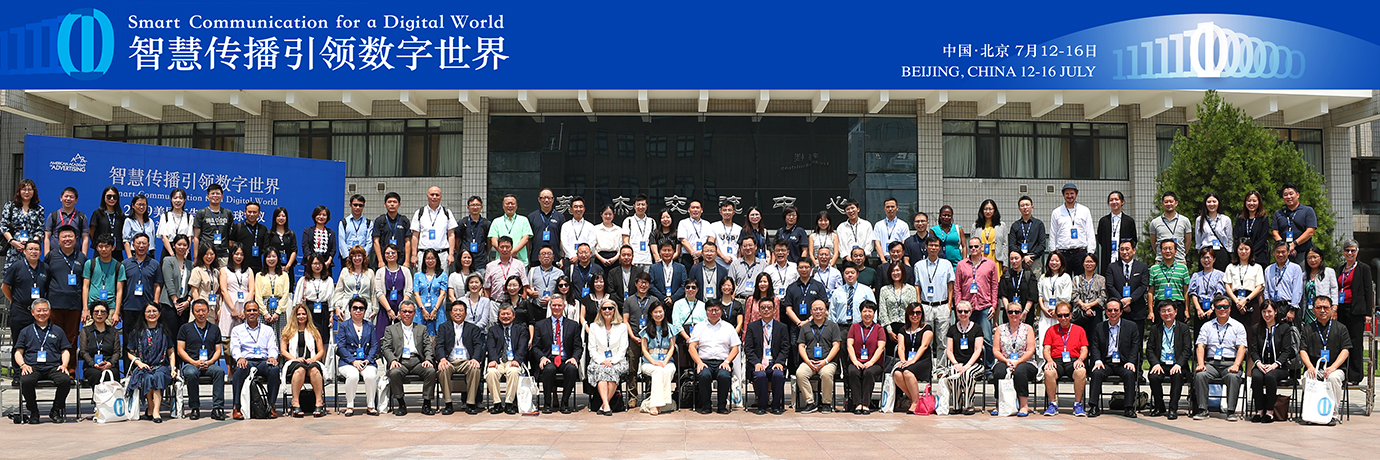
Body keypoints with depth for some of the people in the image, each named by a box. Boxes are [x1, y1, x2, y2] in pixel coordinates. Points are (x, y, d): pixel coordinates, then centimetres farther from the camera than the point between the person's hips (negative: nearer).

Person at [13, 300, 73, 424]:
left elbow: (65, 351, 19)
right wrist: (23, 365, -5)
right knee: (26, 381, -36)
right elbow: (18, 352, 15)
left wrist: (64, 365, -1)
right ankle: (33, 412, -12)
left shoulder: (57, 330, 22)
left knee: (66, 380, -33)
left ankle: (56, 411, -9)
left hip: (53, 367, 0)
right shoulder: (26, 332, 21)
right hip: (32, 367, 0)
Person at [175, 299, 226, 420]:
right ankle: (194, 408, -24)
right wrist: (194, 362, -9)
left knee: (219, 371, -34)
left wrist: (210, 362, -6)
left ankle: (217, 407, -35)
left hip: (209, 364, 1)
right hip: (190, 364, -1)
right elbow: (180, 350, 6)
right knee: (191, 373, -38)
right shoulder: (185, 328, 13)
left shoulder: (214, 329, 19)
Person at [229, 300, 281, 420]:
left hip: (263, 361, 1)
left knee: (274, 369, -35)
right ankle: (237, 407, -35)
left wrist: (272, 357, -12)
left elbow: (272, 347, 12)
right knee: (240, 368, -38)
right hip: (246, 360, -1)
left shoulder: (267, 330, 24)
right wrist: (240, 358, -18)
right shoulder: (237, 330, 20)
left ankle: (272, 406, -30)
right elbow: (234, 348, 5)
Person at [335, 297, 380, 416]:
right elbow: (341, 346, 2)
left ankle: (370, 406, -16)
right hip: (348, 362, -1)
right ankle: (349, 406, -18)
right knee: (353, 375, -35)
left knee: (370, 375, -32)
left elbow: (374, 345, 11)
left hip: (367, 361, 1)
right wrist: (353, 361, -12)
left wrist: (368, 359, -7)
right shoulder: (344, 325, 12)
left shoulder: (370, 326, 19)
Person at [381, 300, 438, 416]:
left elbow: (428, 347, 12)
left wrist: (428, 359, -9)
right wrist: (392, 360, -14)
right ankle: (401, 404, -19)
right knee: (394, 372, -35)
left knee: (431, 371, -30)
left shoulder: (422, 328, 21)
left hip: (417, 361, 1)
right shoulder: (391, 329, 17)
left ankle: (426, 404, -19)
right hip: (400, 362, -1)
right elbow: (386, 348, 6)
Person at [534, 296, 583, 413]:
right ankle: (547, 403, -19)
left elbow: (579, 347, 10)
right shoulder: (540, 325, 16)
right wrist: (542, 357, -11)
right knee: (549, 369, -36)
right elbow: (535, 347, 10)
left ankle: (565, 403, -21)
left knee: (572, 368, -34)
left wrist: (574, 358, -11)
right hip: (549, 360, -1)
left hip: (566, 361, 1)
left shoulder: (573, 325, 16)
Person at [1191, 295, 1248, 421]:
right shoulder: (1207, 326, 17)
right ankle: (1202, 409, -23)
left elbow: (1241, 348, 1)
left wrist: (1236, 365, -16)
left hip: (1230, 363, -2)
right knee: (1200, 375, -29)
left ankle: (1231, 411, -27)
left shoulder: (1238, 326, 12)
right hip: (1211, 363, 2)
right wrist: (1201, 364, -11)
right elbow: (1201, 346, 7)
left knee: (1233, 376, -35)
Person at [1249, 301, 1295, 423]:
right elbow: (1254, 350, 8)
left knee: (1270, 376, -36)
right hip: (1261, 366, 2)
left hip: (1279, 367, -2)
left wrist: (1275, 365, -18)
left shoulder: (1284, 328, 6)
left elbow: (1286, 351, -2)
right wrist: (1259, 363, -13)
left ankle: (1270, 412, -27)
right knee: (1256, 376, -33)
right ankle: (1259, 411, -24)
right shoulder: (1256, 329, 14)